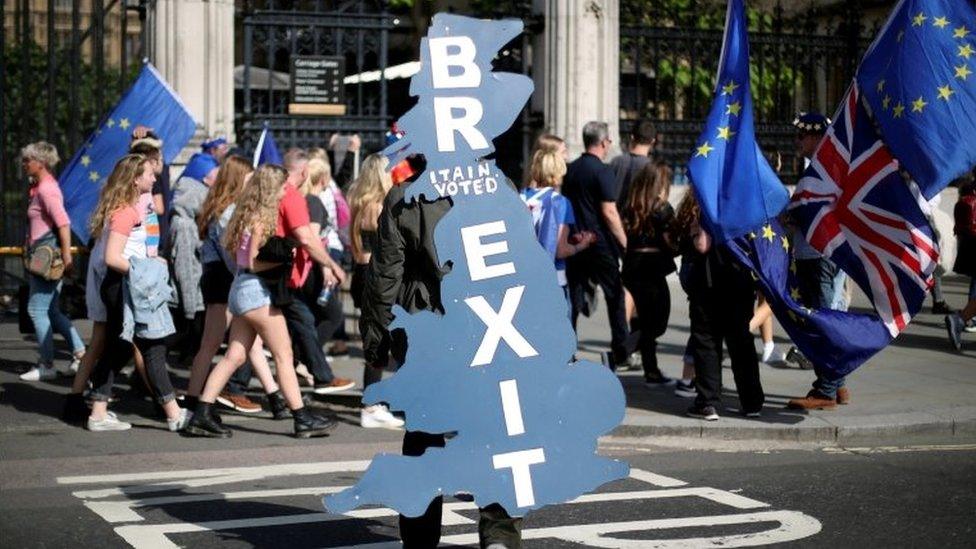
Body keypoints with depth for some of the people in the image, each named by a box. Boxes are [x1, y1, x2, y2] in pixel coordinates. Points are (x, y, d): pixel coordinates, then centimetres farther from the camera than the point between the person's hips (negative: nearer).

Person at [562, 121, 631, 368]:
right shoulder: (602, 171, -12)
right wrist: (625, 243, -11)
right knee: (615, 295, 8)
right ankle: (620, 351, 12)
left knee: (574, 299, 7)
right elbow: (609, 212, -16)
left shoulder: (570, 170, 8)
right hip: (600, 244, -5)